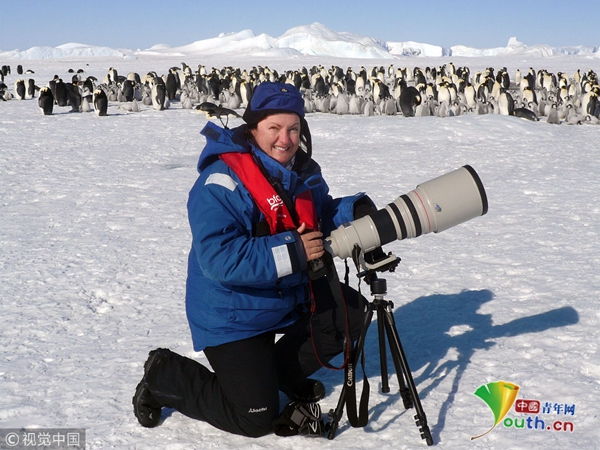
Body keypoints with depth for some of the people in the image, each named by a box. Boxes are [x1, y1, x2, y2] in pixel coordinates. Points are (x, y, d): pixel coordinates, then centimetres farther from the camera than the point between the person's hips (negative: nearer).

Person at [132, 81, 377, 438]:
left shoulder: (303, 171, 1)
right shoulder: (221, 183, -25)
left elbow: (321, 217, 12)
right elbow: (219, 259, -34)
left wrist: (353, 210, -11)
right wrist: (291, 253, -37)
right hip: (233, 317, -8)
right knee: (256, 419, -9)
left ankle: (283, 372, 19)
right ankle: (165, 376, 12)